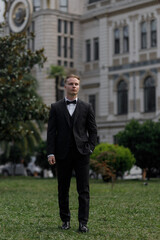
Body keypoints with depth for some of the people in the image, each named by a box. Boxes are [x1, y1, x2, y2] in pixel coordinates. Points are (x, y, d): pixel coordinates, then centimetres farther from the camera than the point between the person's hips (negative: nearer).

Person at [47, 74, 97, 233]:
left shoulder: (86, 107, 9)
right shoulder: (56, 107, 7)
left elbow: (93, 130, 10)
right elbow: (51, 132, 3)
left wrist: (90, 148, -3)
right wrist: (51, 153, -5)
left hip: (81, 154, 0)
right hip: (63, 154, 0)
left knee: (83, 190, -4)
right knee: (63, 190, 7)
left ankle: (83, 222, -1)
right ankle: (65, 220, 18)